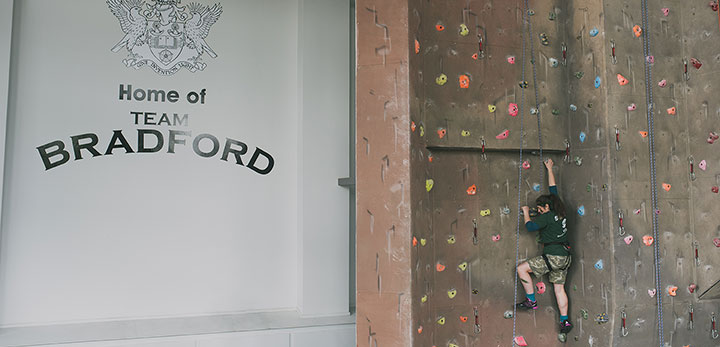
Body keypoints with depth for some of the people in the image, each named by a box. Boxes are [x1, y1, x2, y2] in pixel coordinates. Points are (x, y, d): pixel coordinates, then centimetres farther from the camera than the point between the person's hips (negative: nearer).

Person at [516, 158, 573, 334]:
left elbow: (530, 226, -16)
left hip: (553, 257, -9)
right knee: (559, 288, 11)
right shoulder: (560, 212, 11)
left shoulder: (547, 216, -12)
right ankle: (565, 321, 9)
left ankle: (531, 301, 3)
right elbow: (553, 189, 21)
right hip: (565, 257, 9)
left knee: (522, 268, -1)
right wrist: (549, 169, 30)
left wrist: (526, 213, 2)